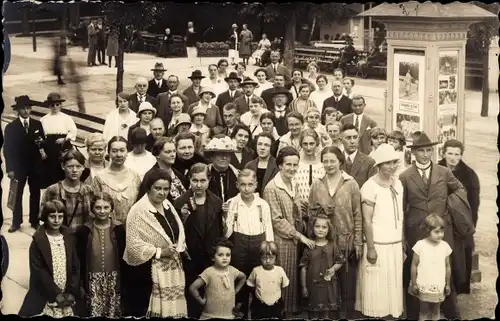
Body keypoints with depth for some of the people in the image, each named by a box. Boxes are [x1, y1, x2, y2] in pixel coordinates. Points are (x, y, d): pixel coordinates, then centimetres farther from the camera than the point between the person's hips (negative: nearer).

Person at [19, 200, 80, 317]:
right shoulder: (38, 241, -5)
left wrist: (72, 292, -6)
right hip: (44, 297, -3)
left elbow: (76, 267, 5)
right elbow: (38, 271, -10)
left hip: (68, 296, 3)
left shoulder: (68, 238, 6)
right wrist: (56, 294, -14)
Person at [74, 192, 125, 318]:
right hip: (92, 281, -1)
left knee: (113, 315, 5)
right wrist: (80, 285, -2)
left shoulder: (119, 230, -1)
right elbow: (79, 261, 1)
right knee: (94, 314, -3)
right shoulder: (83, 231, -2)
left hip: (114, 281, 1)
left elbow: (124, 259, 2)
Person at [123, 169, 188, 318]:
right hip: (147, 270, -7)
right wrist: (159, 252, -20)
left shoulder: (167, 205, 8)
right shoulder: (139, 211, -15)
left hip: (172, 268, 7)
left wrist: (180, 248, 5)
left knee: (171, 307, 9)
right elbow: (133, 243, -20)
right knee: (145, 311, -3)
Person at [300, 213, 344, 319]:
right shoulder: (309, 247, -3)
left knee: (329, 314, 5)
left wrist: (333, 268, -14)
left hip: (329, 285, 1)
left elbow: (340, 261, 8)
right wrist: (303, 287, 0)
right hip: (314, 285, 0)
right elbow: (303, 268, 0)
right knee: (314, 314, 7)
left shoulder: (332, 245, 0)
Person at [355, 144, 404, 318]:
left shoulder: (398, 183, 7)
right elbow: (367, 221, -13)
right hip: (378, 244, -6)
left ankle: (393, 313, 22)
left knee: (394, 285, 12)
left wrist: (402, 244, 12)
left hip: (396, 244, 6)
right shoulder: (370, 186, -13)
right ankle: (375, 314, 12)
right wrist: (370, 248, -14)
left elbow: (400, 216, 12)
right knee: (376, 287, 2)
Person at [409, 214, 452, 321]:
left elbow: (447, 266, 5)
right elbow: (414, 265, -6)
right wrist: (414, 284, -5)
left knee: (436, 311, 13)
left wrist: (448, 284, 9)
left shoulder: (445, 246, -4)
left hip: (439, 287, 2)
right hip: (424, 286, -2)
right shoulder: (420, 245, -12)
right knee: (424, 311, 9)